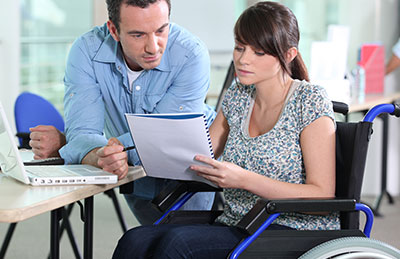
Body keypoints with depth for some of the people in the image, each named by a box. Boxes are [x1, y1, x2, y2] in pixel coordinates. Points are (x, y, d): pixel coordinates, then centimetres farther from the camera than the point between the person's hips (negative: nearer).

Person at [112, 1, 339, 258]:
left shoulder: (309, 102, -7)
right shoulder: (238, 97, 12)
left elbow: (323, 197, -13)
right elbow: (201, 159, 18)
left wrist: (243, 179, -21)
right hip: (236, 226, 6)